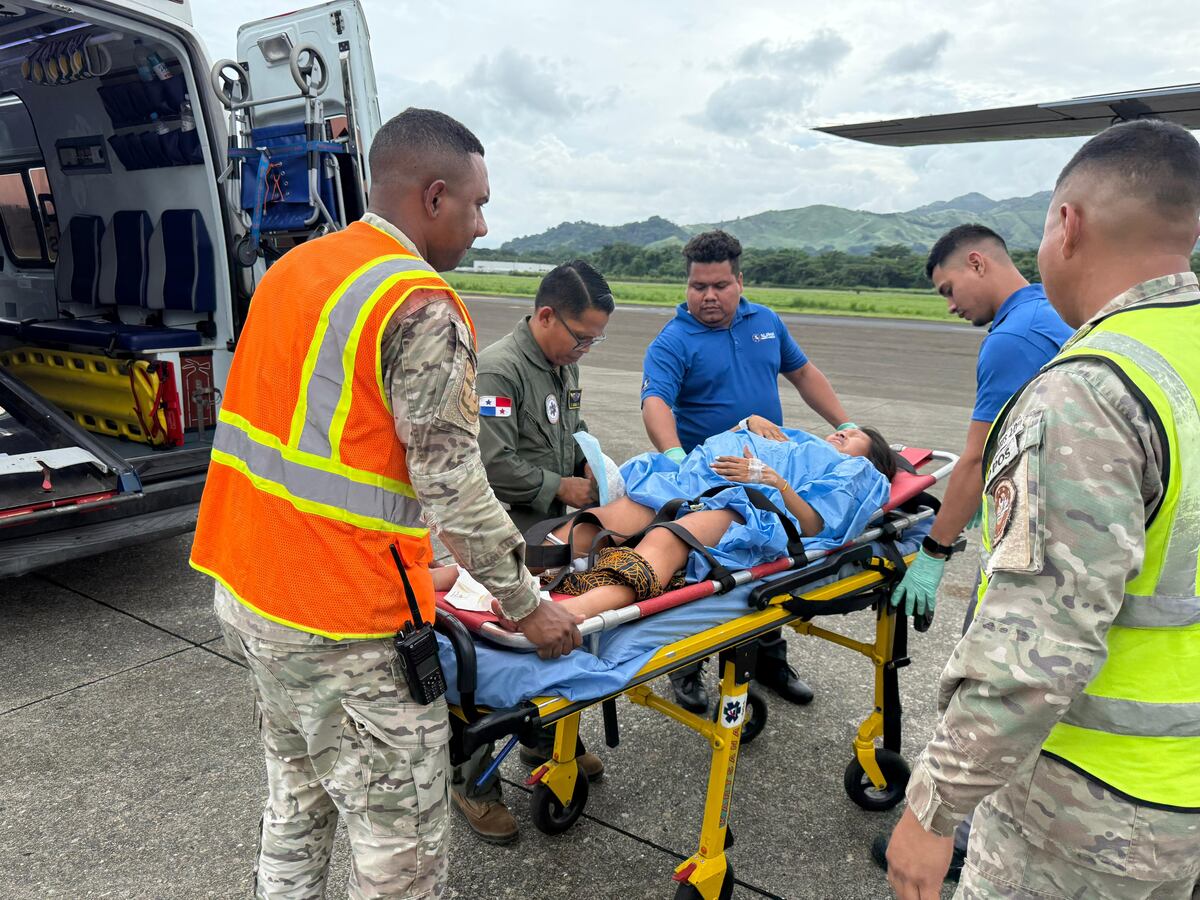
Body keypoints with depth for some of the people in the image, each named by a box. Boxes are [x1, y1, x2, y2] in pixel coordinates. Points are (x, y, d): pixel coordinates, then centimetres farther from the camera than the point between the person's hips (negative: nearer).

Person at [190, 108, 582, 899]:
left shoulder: (292, 269, 9)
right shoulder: (421, 308, -19)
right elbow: (454, 488, -21)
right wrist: (528, 605, -7)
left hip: (249, 593, 9)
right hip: (345, 627, -9)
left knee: (297, 803, 25)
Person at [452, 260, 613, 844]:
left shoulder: (564, 366, 10)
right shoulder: (497, 369, -20)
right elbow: (492, 464, -25)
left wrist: (593, 465, 4)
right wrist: (560, 488, -16)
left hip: (553, 534, 9)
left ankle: (546, 740, 41)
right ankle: (473, 784, 15)